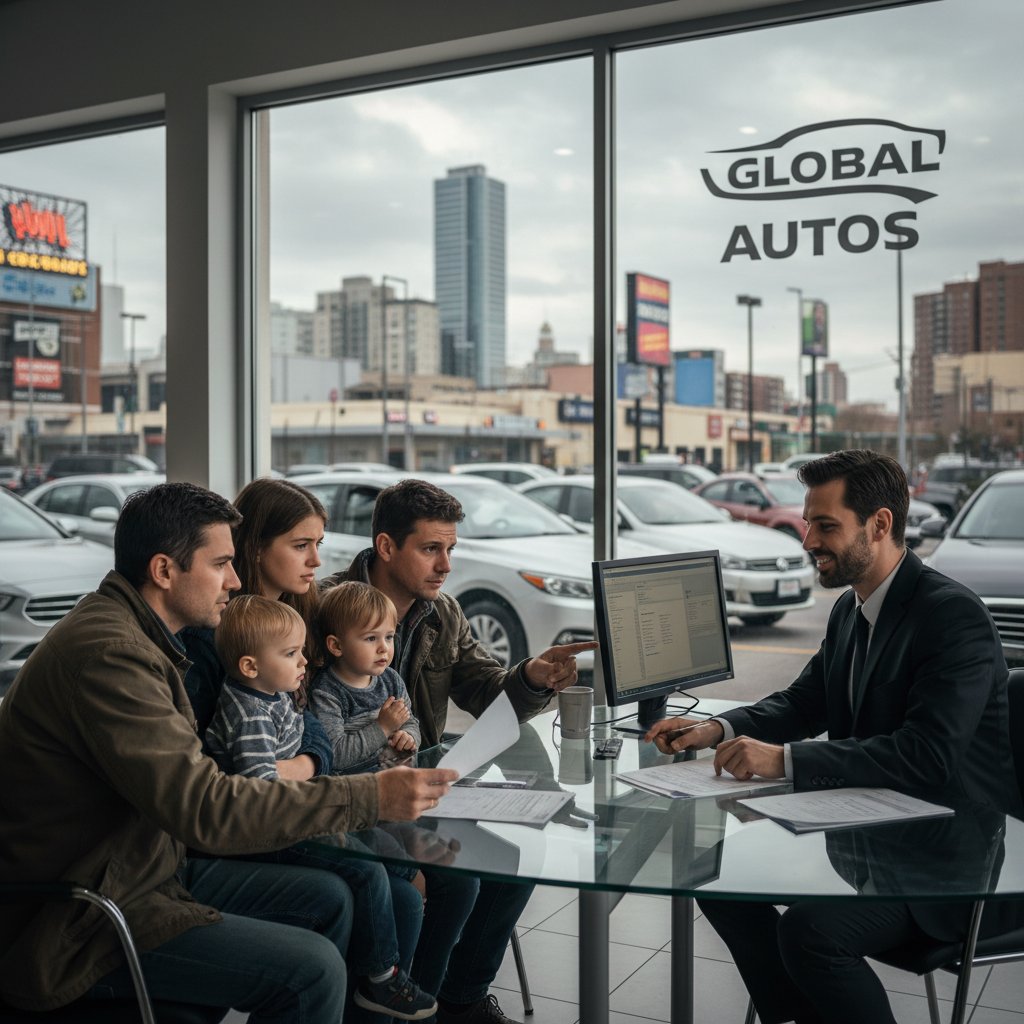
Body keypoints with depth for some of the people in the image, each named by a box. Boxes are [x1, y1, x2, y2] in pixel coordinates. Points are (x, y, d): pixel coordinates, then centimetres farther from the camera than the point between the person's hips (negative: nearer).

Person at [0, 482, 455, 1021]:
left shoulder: (128, 633, 9)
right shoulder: (106, 653, -25)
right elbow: (205, 809, -30)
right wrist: (372, 796, -28)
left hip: (147, 870, 10)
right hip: (80, 930, -10)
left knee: (328, 898, 9)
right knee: (312, 968, -19)